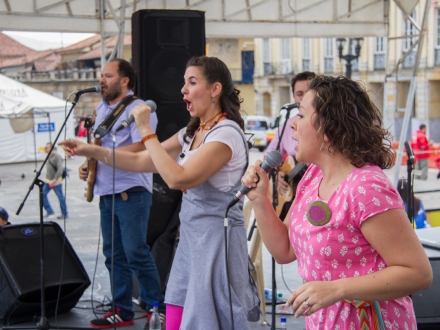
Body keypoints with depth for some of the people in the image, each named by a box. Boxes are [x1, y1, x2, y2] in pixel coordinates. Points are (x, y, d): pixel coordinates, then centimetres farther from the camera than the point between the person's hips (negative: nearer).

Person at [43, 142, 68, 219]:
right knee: (42, 194, 1)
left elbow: (60, 168, -24)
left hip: (56, 181, -9)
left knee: (60, 197, -1)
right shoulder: (49, 157, 11)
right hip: (48, 181, 9)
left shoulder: (57, 157, -16)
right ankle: (49, 211, 11)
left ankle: (64, 214, 9)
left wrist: (55, 180, -30)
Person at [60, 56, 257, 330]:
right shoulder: (192, 132, 11)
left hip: (217, 238, -8)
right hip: (191, 237, 8)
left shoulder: (227, 133, -16)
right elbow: (142, 162, 15)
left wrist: (146, 131, -20)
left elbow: (177, 178, -25)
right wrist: (93, 151, 5)